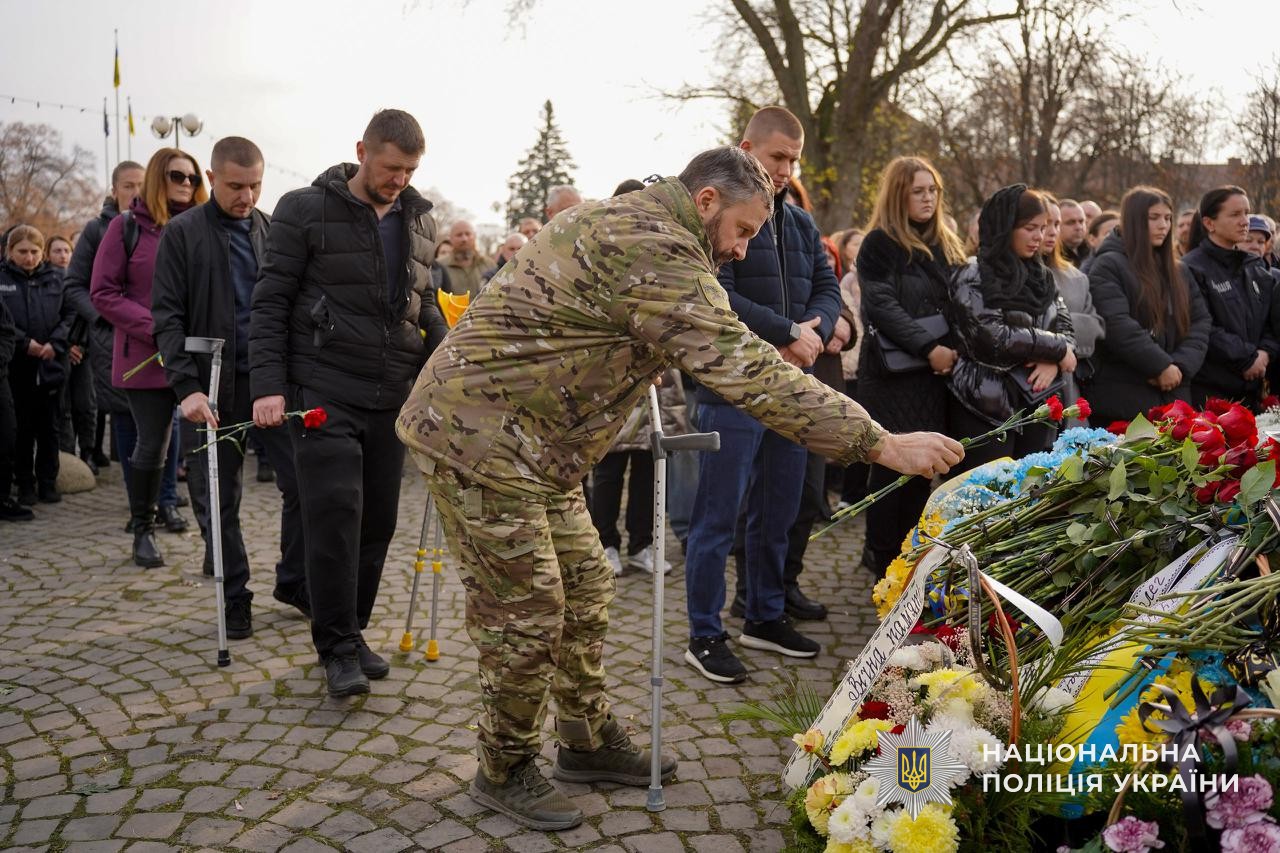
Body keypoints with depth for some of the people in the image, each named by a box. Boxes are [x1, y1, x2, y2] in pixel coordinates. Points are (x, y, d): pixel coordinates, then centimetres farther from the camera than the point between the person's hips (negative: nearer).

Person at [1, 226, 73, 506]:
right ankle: (25, 483, 15)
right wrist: (25, 343, -15)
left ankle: (48, 482, 17)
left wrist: (55, 343, -11)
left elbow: (70, 314, 2)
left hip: (51, 365, 1)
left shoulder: (56, 277, 5)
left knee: (49, 426, 8)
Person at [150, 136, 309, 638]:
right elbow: (167, 317, -5)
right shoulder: (183, 234, 0)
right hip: (213, 389, -2)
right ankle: (234, 598, 21)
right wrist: (187, 386, -17)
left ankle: (294, 581, 19)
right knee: (219, 501, 5)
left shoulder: (272, 231, 10)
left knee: (302, 483, 0)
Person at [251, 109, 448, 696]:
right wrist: (268, 385, -12)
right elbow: (270, 302, -3)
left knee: (378, 521, 8)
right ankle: (338, 648, 4)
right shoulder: (306, 210, -2)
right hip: (324, 390, -5)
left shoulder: (420, 220, 12)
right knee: (335, 515, -9)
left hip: (392, 395, 5)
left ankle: (352, 633, 23)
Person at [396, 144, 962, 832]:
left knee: (584, 588, 14)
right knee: (528, 611, -1)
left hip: (531, 445, 10)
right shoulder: (657, 250, -21)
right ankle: (504, 774, 19)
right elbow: (746, 371, -27)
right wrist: (882, 445, -25)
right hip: (482, 439, -10)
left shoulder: (619, 220, 14)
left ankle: (590, 743, 29)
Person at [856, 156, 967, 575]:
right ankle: (881, 552, 10)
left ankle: (911, 550, 18)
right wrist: (929, 348, -17)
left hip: (936, 370, 6)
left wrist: (954, 349, -3)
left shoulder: (946, 245, 17)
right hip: (892, 372, -6)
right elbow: (882, 306, -13)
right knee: (894, 461, -2)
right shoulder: (879, 244, -3)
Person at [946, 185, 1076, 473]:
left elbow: (1065, 328, 11)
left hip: (1036, 405, 6)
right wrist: (1056, 348, -8)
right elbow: (993, 338, -18)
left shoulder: (1040, 275, 14)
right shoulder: (974, 278, -7)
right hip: (988, 408, -6)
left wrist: (1053, 361, -11)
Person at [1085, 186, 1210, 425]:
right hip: (1122, 399, -6)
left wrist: (1181, 365, -7)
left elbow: (1200, 320, 10)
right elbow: (1117, 325, -17)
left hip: (1174, 395, 6)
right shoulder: (1108, 266, -5)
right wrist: (1161, 366, -16)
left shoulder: (1176, 270, 18)